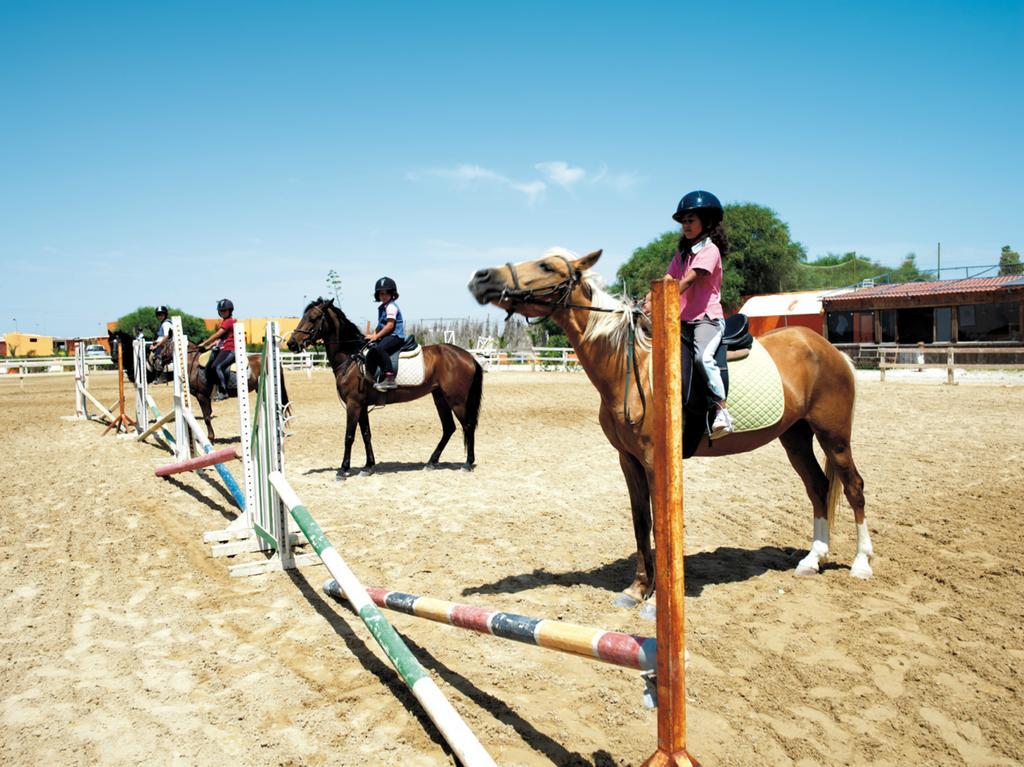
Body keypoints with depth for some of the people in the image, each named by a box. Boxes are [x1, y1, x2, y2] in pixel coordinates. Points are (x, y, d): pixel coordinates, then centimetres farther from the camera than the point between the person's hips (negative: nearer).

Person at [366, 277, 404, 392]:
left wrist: (376, 336, -15)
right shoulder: (381, 308, 20)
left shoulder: (391, 307, -9)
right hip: (387, 336, 10)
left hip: (395, 336, -10)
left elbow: (390, 325, -17)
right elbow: (381, 325, 23)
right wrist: (373, 335, 7)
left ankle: (390, 378, -37)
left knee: (379, 348, -32)